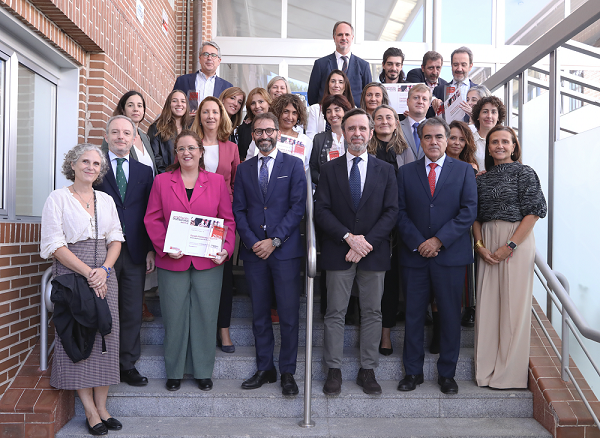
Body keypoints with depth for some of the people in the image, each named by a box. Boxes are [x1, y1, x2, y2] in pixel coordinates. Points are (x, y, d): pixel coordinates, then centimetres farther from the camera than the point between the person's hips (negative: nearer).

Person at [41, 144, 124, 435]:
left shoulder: (106, 200, 13)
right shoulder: (58, 198, -1)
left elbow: (116, 239, 10)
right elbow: (54, 245, -8)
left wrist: (104, 269, -7)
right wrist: (88, 273, -14)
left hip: (104, 275, 4)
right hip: (71, 275, -4)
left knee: (105, 335, 2)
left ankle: (101, 406, 12)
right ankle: (90, 410, 8)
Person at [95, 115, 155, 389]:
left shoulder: (144, 171, 13)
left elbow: (149, 215, 10)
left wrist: (151, 249, 4)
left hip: (135, 252, 3)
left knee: (132, 312, 7)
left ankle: (127, 365, 20)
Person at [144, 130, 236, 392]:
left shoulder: (216, 181, 6)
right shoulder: (162, 181, 5)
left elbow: (228, 220, 5)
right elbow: (152, 219, 2)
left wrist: (227, 248, -9)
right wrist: (164, 246, -12)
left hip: (208, 261, 0)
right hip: (172, 261, 0)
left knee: (205, 315, 5)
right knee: (174, 316, 6)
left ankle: (203, 371, 21)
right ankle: (174, 371, 23)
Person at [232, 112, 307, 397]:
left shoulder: (293, 165, 4)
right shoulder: (244, 169, 13)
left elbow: (298, 207, -4)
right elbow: (238, 210, 8)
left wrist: (274, 240, -11)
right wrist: (252, 242, -6)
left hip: (285, 250, -3)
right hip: (253, 252, 3)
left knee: (289, 314, 0)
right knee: (259, 314, 9)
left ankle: (288, 372, 12)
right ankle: (265, 369, 21)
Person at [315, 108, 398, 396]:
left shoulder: (385, 170, 8)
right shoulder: (329, 169, 6)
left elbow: (391, 212, 0)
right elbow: (321, 210, -2)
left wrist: (366, 242, -12)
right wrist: (348, 237, -14)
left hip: (374, 253, 1)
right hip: (338, 252, -1)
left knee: (372, 313, 7)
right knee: (335, 313, 4)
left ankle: (368, 370, 19)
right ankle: (334, 370, 15)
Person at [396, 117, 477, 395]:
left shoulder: (464, 171, 5)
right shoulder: (406, 172, 9)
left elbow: (469, 211, -4)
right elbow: (400, 212, 3)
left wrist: (439, 240, -11)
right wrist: (418, 243, -9)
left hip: (451, 255, -1)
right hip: (414, 255, 1)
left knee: (450, 317, 6)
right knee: (413, 316, 6)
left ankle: (446, 373, 20)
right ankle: (413, 372, 19)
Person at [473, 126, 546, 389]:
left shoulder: (523, 172, 0)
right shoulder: (482, 178, 14)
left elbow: (534, 211, -8)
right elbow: (476, 216, 12)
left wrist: (510, 246, -14)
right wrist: (479, 245, -5)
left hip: (516, 241, -4)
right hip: (487, 246, 5)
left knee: (513, 303, -1)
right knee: (487, 303, 5)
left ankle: (509, 372, 11)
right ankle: (487, 369, 16)